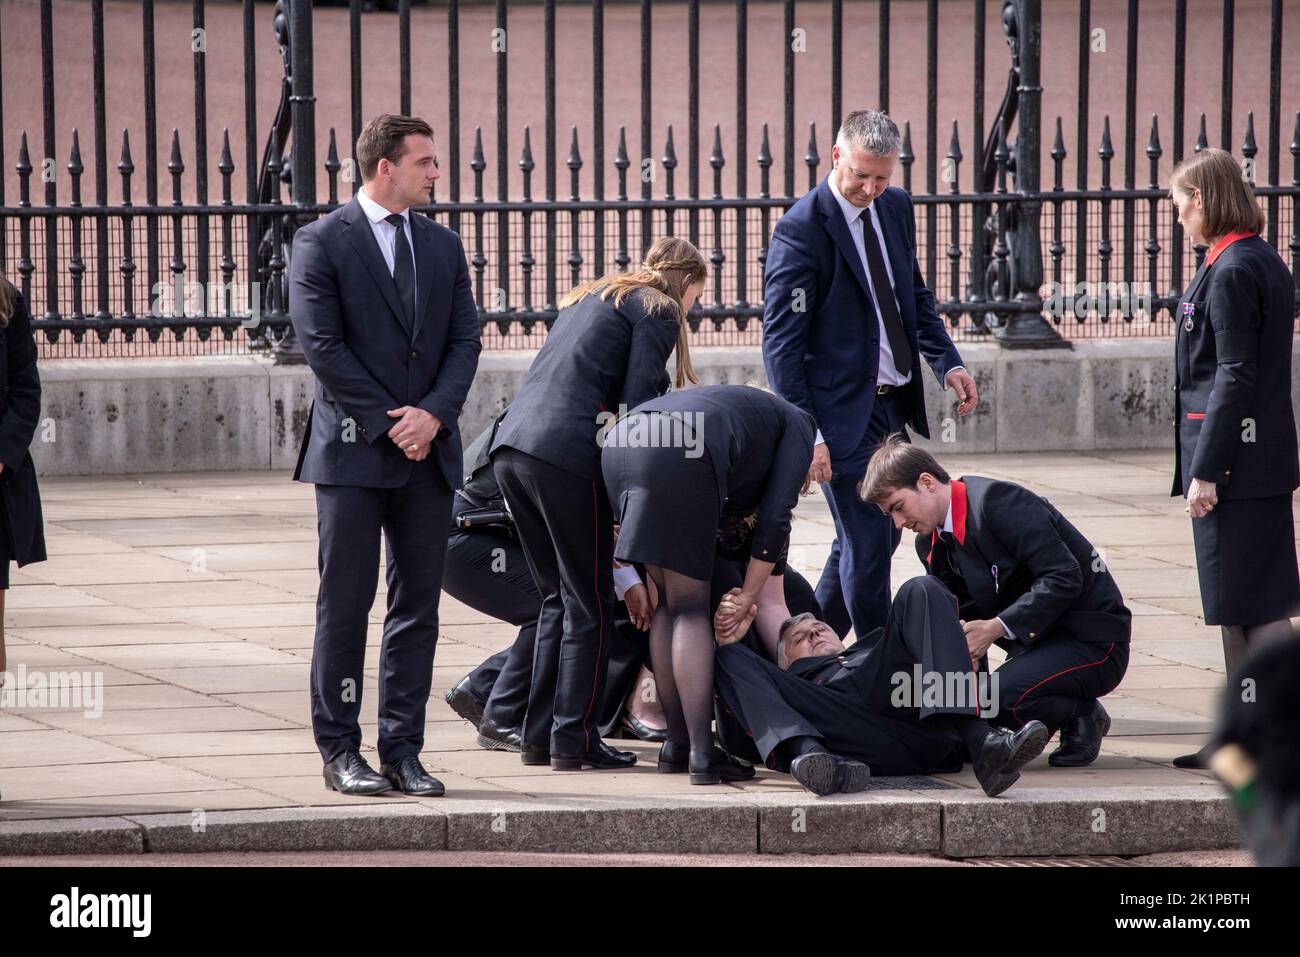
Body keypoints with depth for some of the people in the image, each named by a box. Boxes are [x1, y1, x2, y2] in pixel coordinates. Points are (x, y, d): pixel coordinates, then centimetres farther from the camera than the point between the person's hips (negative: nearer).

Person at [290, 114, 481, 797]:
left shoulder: (442, 246, 14)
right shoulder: (323, 243, -3)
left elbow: (464, 340, 9)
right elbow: (322, 345, -10)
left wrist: (434, 414, -8)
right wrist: (388, 424, -12)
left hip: (428, 452, 5)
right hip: (352, 453, -5)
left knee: (418, 606, 4)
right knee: (345, 605, -2)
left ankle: (402, 749, 9)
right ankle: (339, 751, 4)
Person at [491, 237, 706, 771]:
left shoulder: (589, 299, 29)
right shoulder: (657, 312, 5)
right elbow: (635, 404, -4)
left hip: (511, 445, 8)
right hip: (566, 455, -8)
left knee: (557, 599, 17)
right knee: (590, 606, 1)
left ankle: (539, 737, 16)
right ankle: (573, 741, 0)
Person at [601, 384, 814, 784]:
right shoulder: (798, 428, 22)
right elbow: (775, 519, 10)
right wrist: (748, 596, 13)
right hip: (682, 455, -7)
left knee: (665, 606, 17)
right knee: (691, 609, -1)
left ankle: (677, 744, 17)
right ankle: (702, 755, -5)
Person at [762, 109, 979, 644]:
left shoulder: (896, 208, 7)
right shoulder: (801, 229, -16)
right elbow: (781, 343, -16)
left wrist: (947, 363, 3)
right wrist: (805, 434, -22)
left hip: (896, 402, 8)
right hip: (843, 413, -8)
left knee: (880, 535, 14)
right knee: (868, 545, -7)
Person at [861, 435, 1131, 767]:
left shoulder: (997, 501, -19)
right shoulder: (932, 545, 8)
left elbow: (1063, 576, -24)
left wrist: (997, 627, -27)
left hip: (1092, 642, -9)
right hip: (1035, 644, 9)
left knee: (1001, 697, -32)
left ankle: (1081, 715, -2)